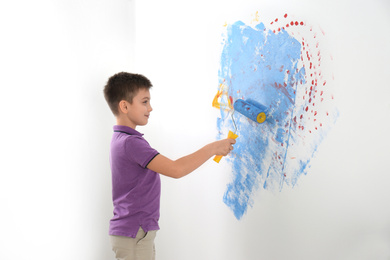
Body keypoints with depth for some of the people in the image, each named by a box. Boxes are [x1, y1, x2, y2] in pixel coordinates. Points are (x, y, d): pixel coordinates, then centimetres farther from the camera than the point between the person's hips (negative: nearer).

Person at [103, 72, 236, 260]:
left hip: (133, 232, 10)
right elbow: (176, 169, -26)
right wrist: (213, 148, -18)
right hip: (134, 236, -10)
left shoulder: (122, 139, 12)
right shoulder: (130, 142, -20)